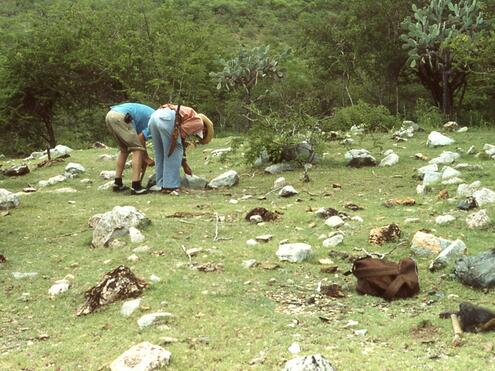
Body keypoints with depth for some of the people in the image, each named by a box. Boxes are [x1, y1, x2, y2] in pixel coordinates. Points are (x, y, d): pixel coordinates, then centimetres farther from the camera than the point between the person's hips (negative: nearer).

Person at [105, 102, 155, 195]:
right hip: (120, 117, -9)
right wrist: (146, 158, 9)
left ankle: (117, 183, 21)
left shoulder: (150, 116, 30)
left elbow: (140, 137, 33)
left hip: (110, 115, 9)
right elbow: (140, 138, -3)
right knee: (137, 149, 0)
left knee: (124, 149, 22)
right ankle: (135, 186, -5)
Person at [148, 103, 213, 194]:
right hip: (167, 117, -9)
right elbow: (181, 132, -4)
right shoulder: (199, 122, 13)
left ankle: (162, 185, 19)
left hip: (154, 116, 9)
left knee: (160, 155, 17)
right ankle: (170, 186, 2)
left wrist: (185, 165, 42)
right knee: (174, 154, 2)